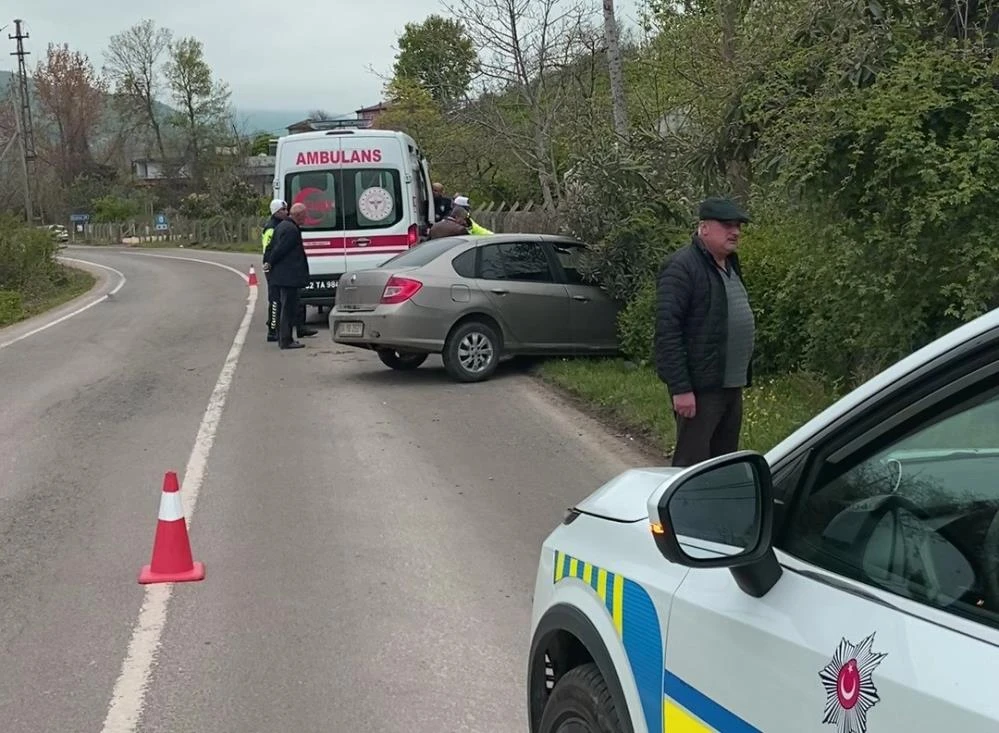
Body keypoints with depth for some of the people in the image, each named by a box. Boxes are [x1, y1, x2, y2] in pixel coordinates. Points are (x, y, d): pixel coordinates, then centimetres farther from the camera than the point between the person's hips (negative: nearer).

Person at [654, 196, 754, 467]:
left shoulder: (730, 265, 16)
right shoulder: (682, 267, -13)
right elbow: (667, 330, -19)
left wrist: (744, 378, 19)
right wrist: (680, 388, -23)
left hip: (731, 386, 9)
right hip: (700, 388, -9)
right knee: (692, 464, -5)